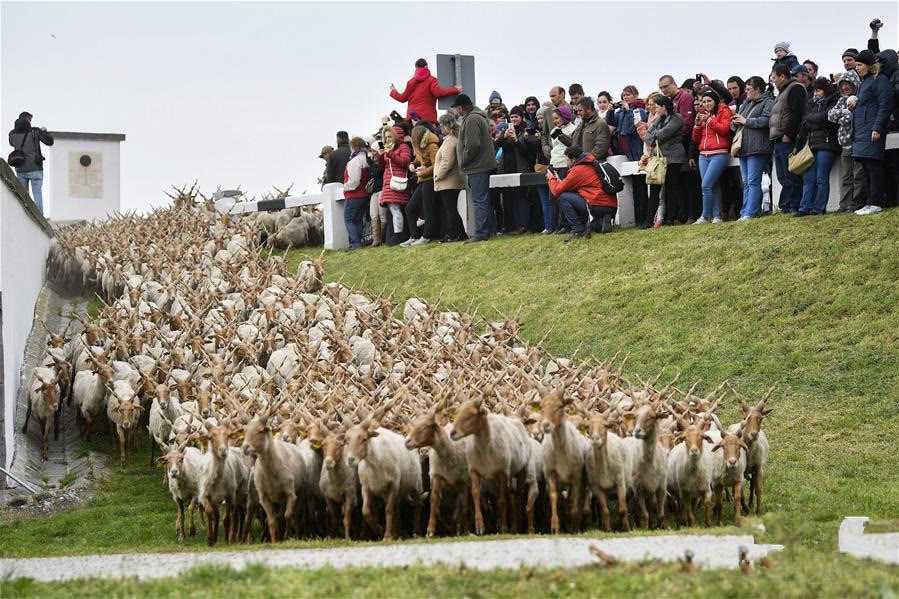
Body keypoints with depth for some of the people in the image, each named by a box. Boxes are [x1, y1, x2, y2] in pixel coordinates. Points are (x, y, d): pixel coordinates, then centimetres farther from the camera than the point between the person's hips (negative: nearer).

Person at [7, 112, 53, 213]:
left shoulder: (13, 134, 2)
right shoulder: (35, 132, -9)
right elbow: (50, 142, 1)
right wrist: (44, 131, 19)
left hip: (20, 170, 4)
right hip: (35, 168, -4)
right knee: (37, 195, -1)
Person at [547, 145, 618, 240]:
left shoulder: (577, 170, -7)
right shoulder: (592, 165, 18)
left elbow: (557, 191, -1)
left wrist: (551, 179, 18)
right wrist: (560, 181, 24)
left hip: (598, 206, -8)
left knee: (563, 197, -3)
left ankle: (577, 230, -5)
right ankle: (601, 223, 10)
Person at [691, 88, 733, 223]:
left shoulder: (724, 111, 4)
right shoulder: (703, 114, 20)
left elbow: (724, 129, -12)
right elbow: (696, 139, 19)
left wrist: (709, 120, -10)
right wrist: (698, 124, 3)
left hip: (719, 154, -7)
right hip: (704, 155, 7)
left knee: (706, 185, -15)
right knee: (709, 187, 0)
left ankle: (705, 216, -8)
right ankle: (716, 216, 3)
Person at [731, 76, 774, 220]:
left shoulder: (768, 103, -3)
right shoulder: (745, 104, 24)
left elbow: (766, 120, -20)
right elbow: (733, 126, 27)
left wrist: (745, 121, -11)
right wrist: (736, 122, 2)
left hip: (757, 149, -9)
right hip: (743, 148, 9)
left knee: (753, 182, -12)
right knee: (746, 183, 9)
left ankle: (750, 213, -16)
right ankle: (745, 213, 10)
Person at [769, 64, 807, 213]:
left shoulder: (795, 89, -6)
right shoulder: (782, 92, 25)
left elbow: (796, 113, -18)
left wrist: (788, 134, -22)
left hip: (788, 140, -10)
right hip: (779, 140, 10)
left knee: (790, 176, -11)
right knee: (783, 176, 7)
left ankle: (794, 206, -11)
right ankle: (785, 206, 7)